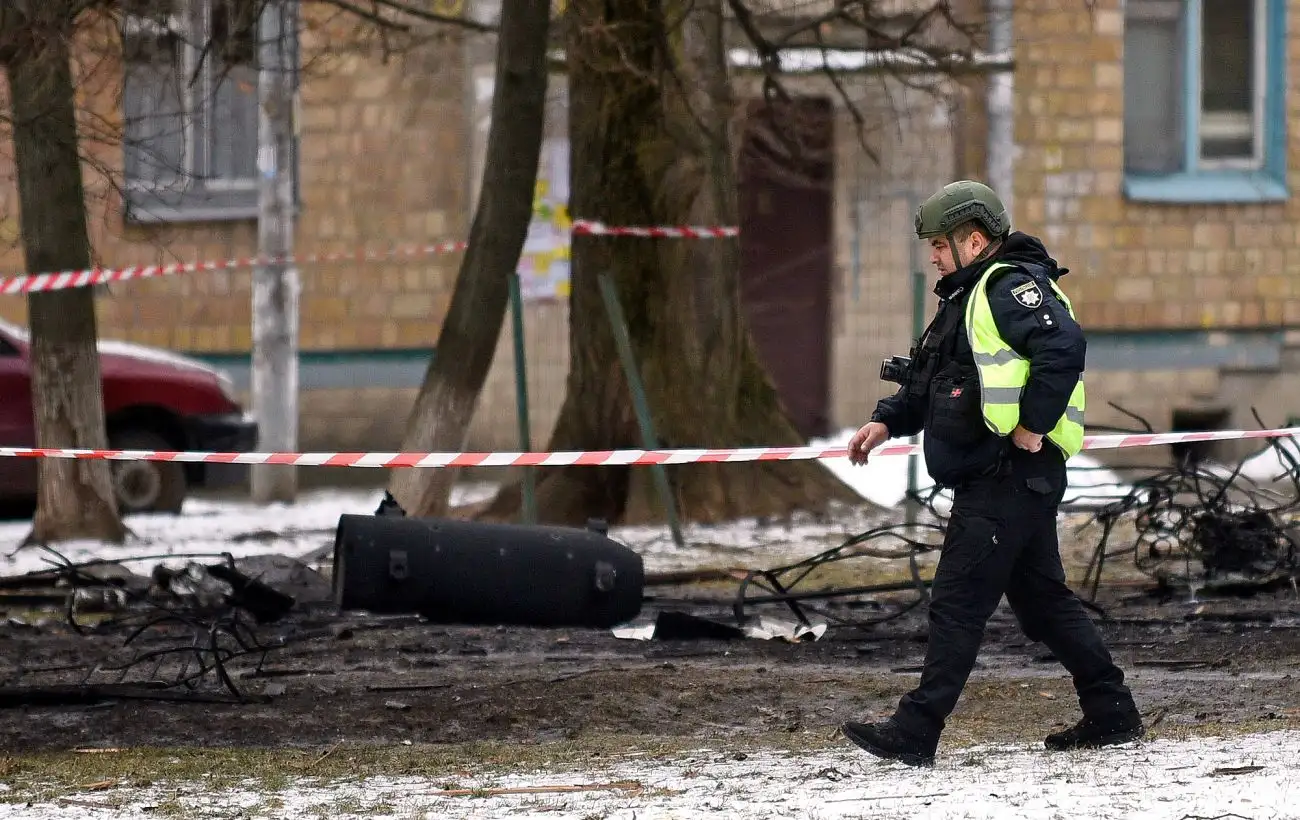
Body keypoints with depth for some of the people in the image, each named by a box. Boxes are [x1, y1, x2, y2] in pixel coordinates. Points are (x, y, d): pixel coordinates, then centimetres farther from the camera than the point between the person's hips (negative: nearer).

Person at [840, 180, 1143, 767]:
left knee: (957, 604, -9)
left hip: (1008, 473, -11)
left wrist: (1034, 425, -25)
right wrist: (887, 421, 12)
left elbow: (1064, 345, -28)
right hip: (1015, 479, 11)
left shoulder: (1010, 286, -12)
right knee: (1043, 600, 15)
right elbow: (929, 386, 27)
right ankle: (1112, 717, 19)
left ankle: (914, 734, -9)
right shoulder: (970, 295, 21)